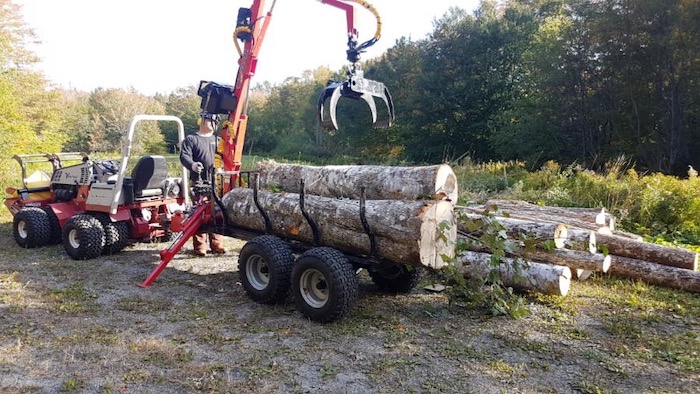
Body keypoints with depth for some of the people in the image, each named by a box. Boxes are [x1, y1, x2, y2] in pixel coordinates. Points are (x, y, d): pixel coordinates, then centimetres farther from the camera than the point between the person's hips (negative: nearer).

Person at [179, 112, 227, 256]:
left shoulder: (218, 140, 23)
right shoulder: (191, 139, 8)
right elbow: (184, 156, -5)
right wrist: (192, 165, -26)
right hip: (199, 182, -4)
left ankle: (217, 244, 11)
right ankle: (200, 246, 2)